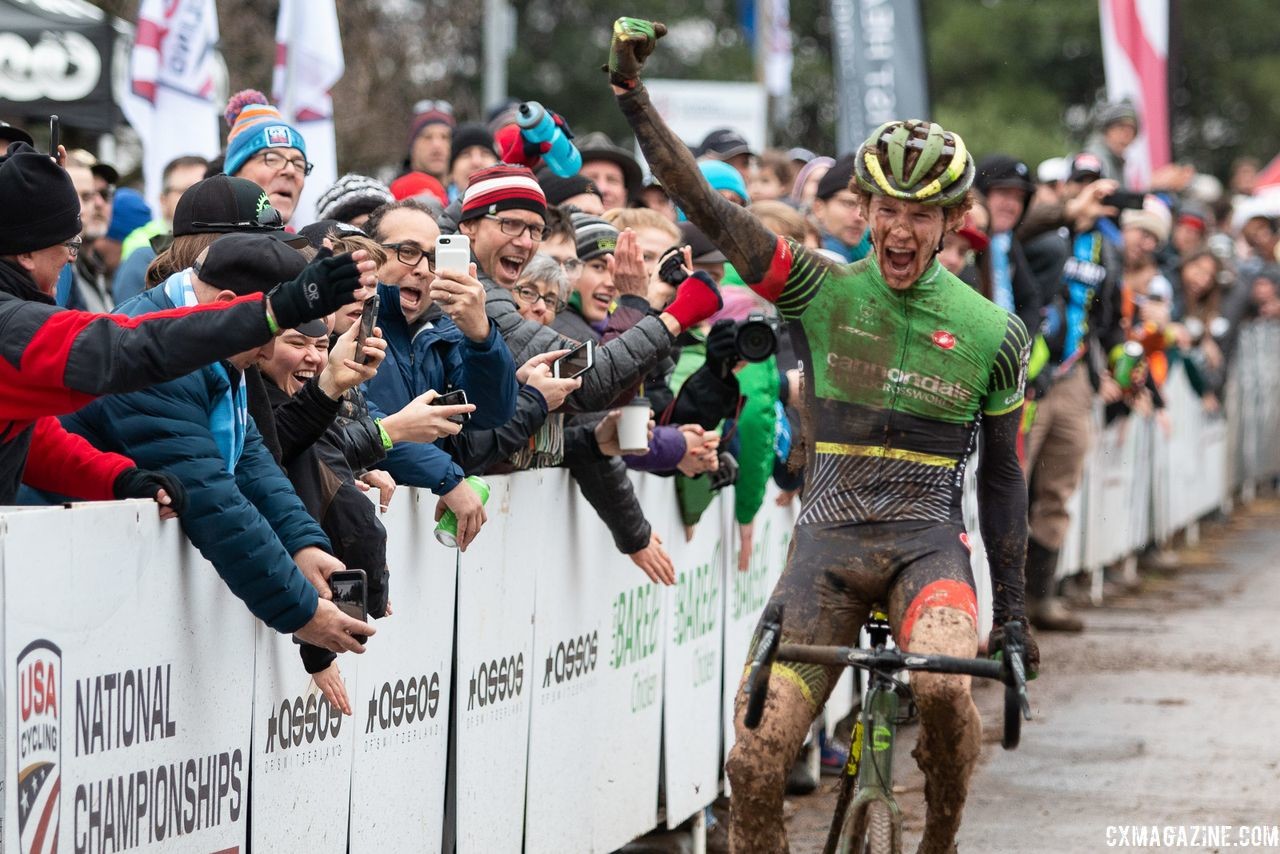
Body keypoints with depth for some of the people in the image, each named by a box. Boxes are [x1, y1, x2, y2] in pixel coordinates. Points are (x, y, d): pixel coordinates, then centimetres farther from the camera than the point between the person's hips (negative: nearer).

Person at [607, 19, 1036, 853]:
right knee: (756, 761, -12)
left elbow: (1003, 476, 11)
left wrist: (1012, 610, 10)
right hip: (830, 538, 1)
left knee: (943, 683, -32)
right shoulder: (824, 292, 2)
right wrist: (632, 89, -15)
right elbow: (703, 204, -5)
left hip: (927, 540, -1)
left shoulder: (992, 333, 3)